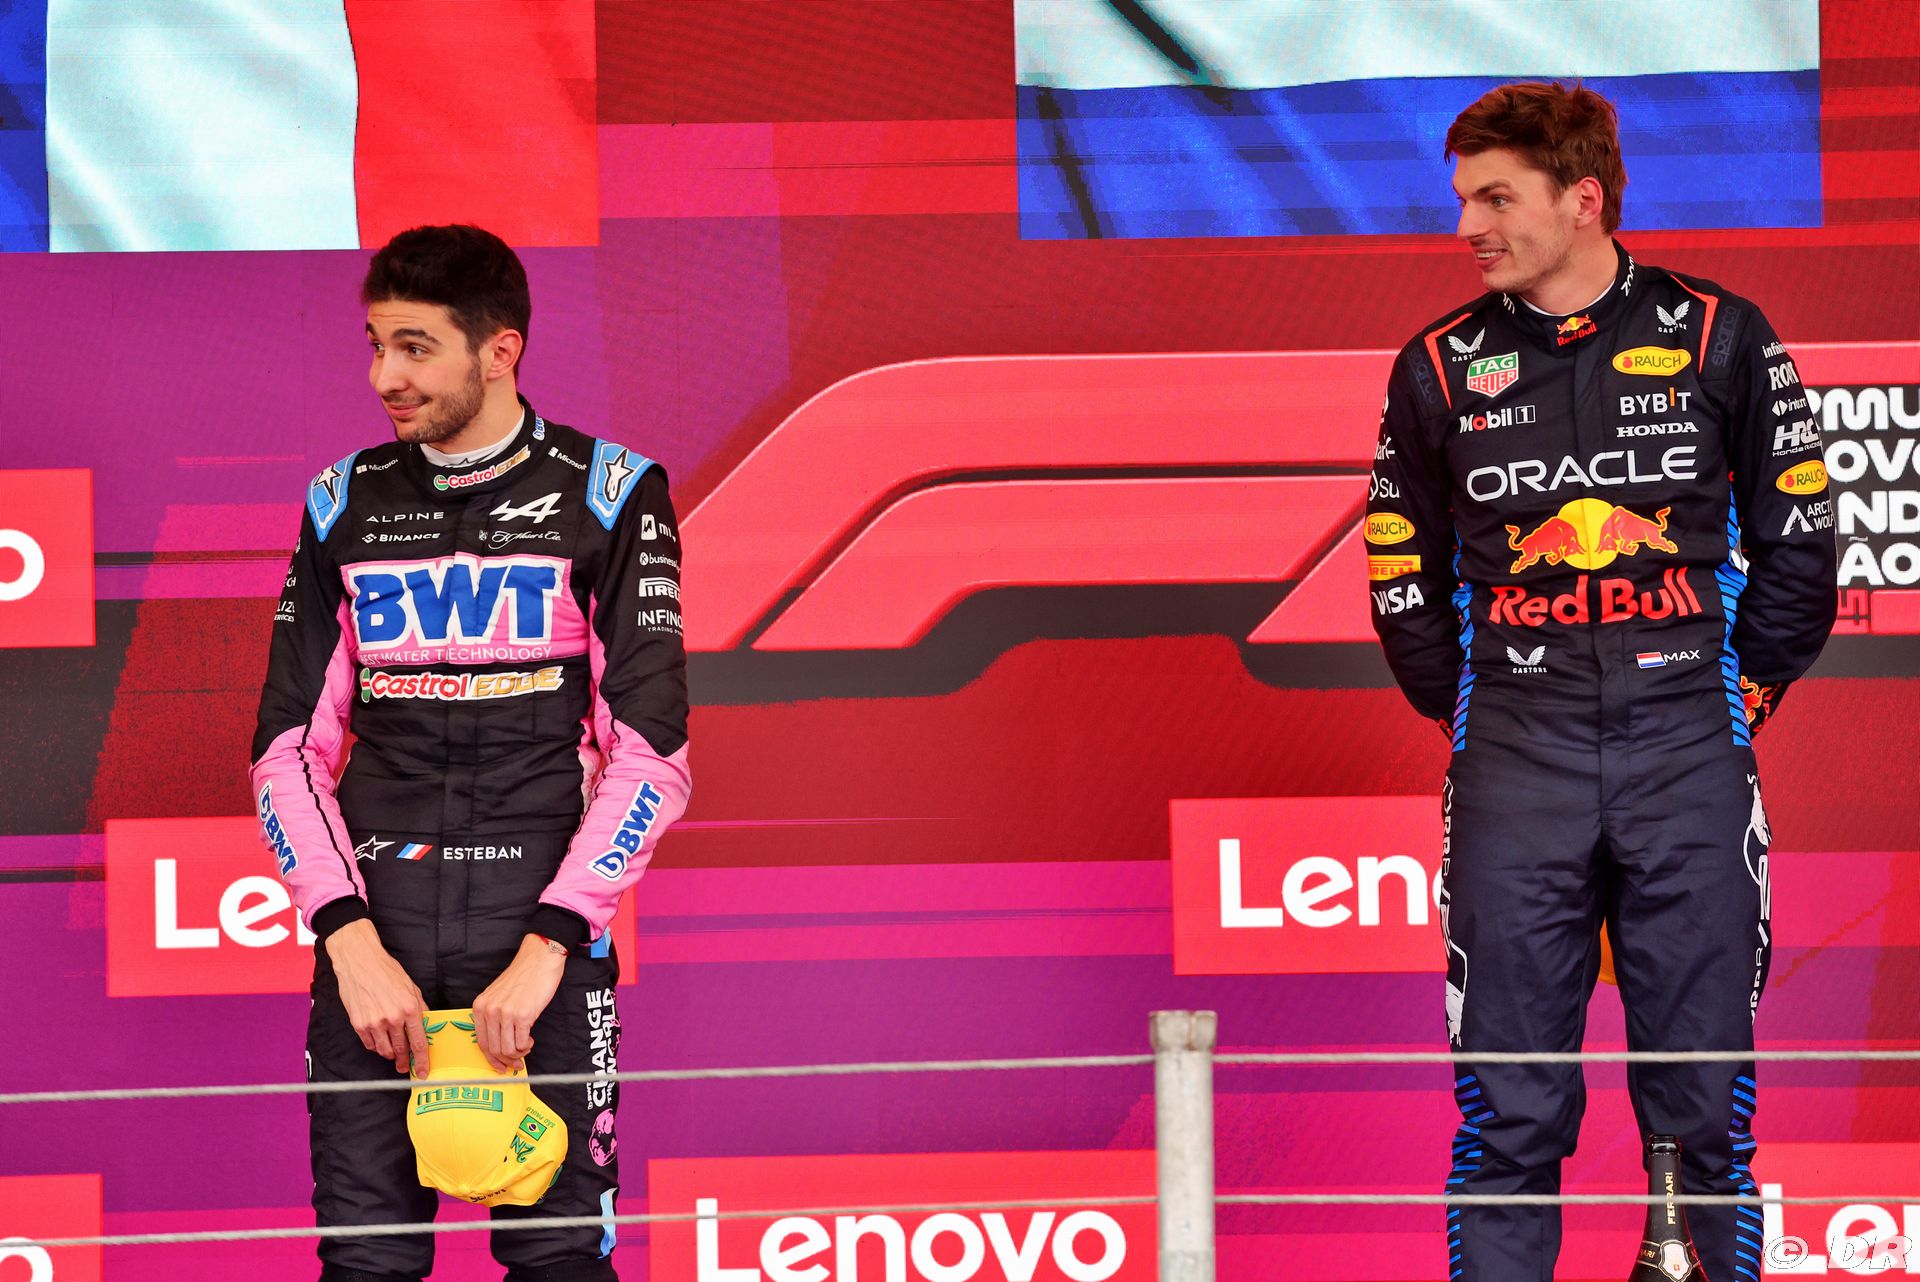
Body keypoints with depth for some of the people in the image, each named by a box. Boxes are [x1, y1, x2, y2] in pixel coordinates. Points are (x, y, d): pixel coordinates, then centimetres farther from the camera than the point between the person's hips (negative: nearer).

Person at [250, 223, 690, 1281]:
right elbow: (288, 745, 10)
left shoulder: (606, 496, 2)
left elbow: (651, 748, -4)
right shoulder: (346, 506, 12)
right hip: (373, 932, 3)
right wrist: (351, 940, -5)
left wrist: (546, 949, -13)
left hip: (545, 928, -3)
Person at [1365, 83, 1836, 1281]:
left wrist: (1739, 696, 6)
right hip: (1516, 768, 1)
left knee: (1703, 1091, 2)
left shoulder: (1720, 339, 2)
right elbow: (1403, 577, 15)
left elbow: (1797, 541, 9)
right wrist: (1474, 718, 9)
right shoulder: (1440, 369, 7)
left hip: (1690, 755, -1)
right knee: (1510, 1097, 0)